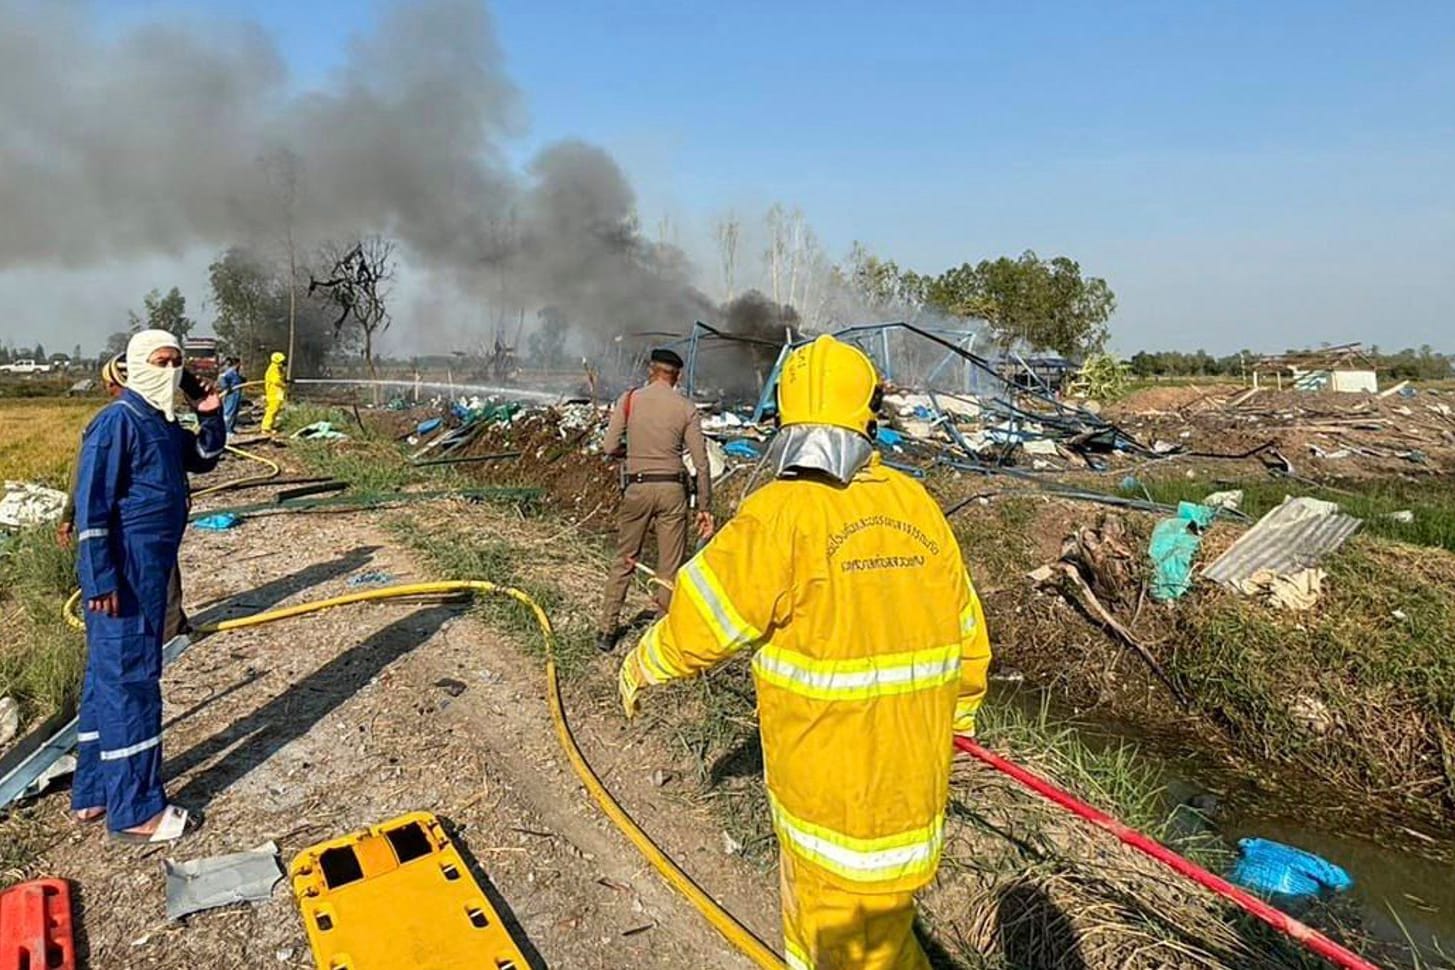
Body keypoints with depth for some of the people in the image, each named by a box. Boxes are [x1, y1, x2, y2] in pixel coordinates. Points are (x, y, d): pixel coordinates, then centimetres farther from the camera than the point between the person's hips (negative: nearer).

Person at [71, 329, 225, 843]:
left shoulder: (163, 423, 11)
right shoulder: (117, 421, -16)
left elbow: (203, 459, 27)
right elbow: (91, 505, -19)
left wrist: (212, 417, 8)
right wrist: (100, 580, -21)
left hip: (152, 570, 10)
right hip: (124, 574, -10)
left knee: (108, 679, 16)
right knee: (131, 681, -4)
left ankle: (93, 793, 29)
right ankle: (135, 811, 6)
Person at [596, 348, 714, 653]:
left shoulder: (629, 400, 0)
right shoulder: (686, 409, 0)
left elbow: (610, 447, -3)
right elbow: (701, 463, -3)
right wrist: (704, 507, 3)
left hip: (637, 488, 1)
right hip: (672, 490, -1)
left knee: (623, 560, 14)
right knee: (671, 567, 7)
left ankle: (607, 630, 21)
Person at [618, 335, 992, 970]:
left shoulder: (781, 514, -22)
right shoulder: (918, 506, -2)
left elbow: (702, 619, -15)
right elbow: (965, 633, 8)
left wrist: (641, 668, 6)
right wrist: (958, 708, 27)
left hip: (836, 786, -6)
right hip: (912, 770, 6)